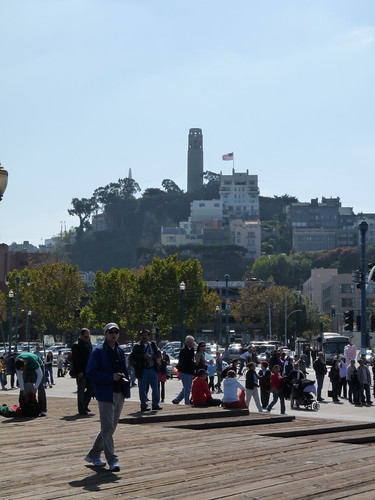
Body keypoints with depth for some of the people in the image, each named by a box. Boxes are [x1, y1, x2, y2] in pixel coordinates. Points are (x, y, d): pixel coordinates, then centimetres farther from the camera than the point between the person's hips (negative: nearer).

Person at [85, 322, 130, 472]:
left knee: (110, 428, 14)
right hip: (105, 394, -8)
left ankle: (93, 455, 27)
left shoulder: (120, 351, 14)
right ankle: (112, 460, -6)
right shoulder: (98, 351, -7)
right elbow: (90, 373, -12)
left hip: (119, 394, 8)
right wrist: (111, 377, -19)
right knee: (108, 428, -9)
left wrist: (124, 378, 3)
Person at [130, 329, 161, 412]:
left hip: (153, 369, 4)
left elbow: (158, 354, 3)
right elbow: (132, 356, -13)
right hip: (142, 370, -4)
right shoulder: (137, 346, -2)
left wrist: (152, 357, -17)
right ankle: (144, 406, 9)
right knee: (142, 389, 1)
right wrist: (144, 356, -20)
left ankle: (155, 404, 17)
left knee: (155, 388, 7)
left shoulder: (153, 344, 10)